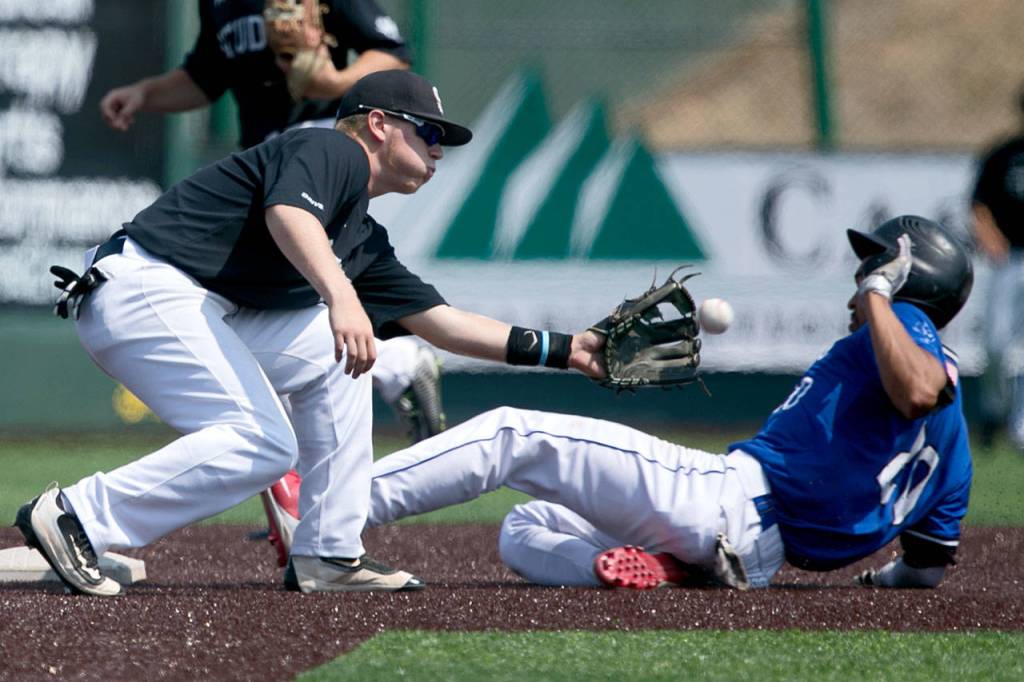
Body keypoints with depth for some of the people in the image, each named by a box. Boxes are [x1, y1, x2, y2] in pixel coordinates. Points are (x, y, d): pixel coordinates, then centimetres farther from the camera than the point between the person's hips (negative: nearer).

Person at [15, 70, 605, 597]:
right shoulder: (334, 151, -3)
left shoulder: (364, 240, 24)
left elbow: (440, 321, 25)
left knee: (337, 357, 12)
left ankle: (330, 556, 8)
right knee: (263, 444, -17)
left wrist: (560, 351, 21)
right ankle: (76, 515, -17)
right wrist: (340, 295, -41)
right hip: (144, 287, -10)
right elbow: (288, 211, -25)